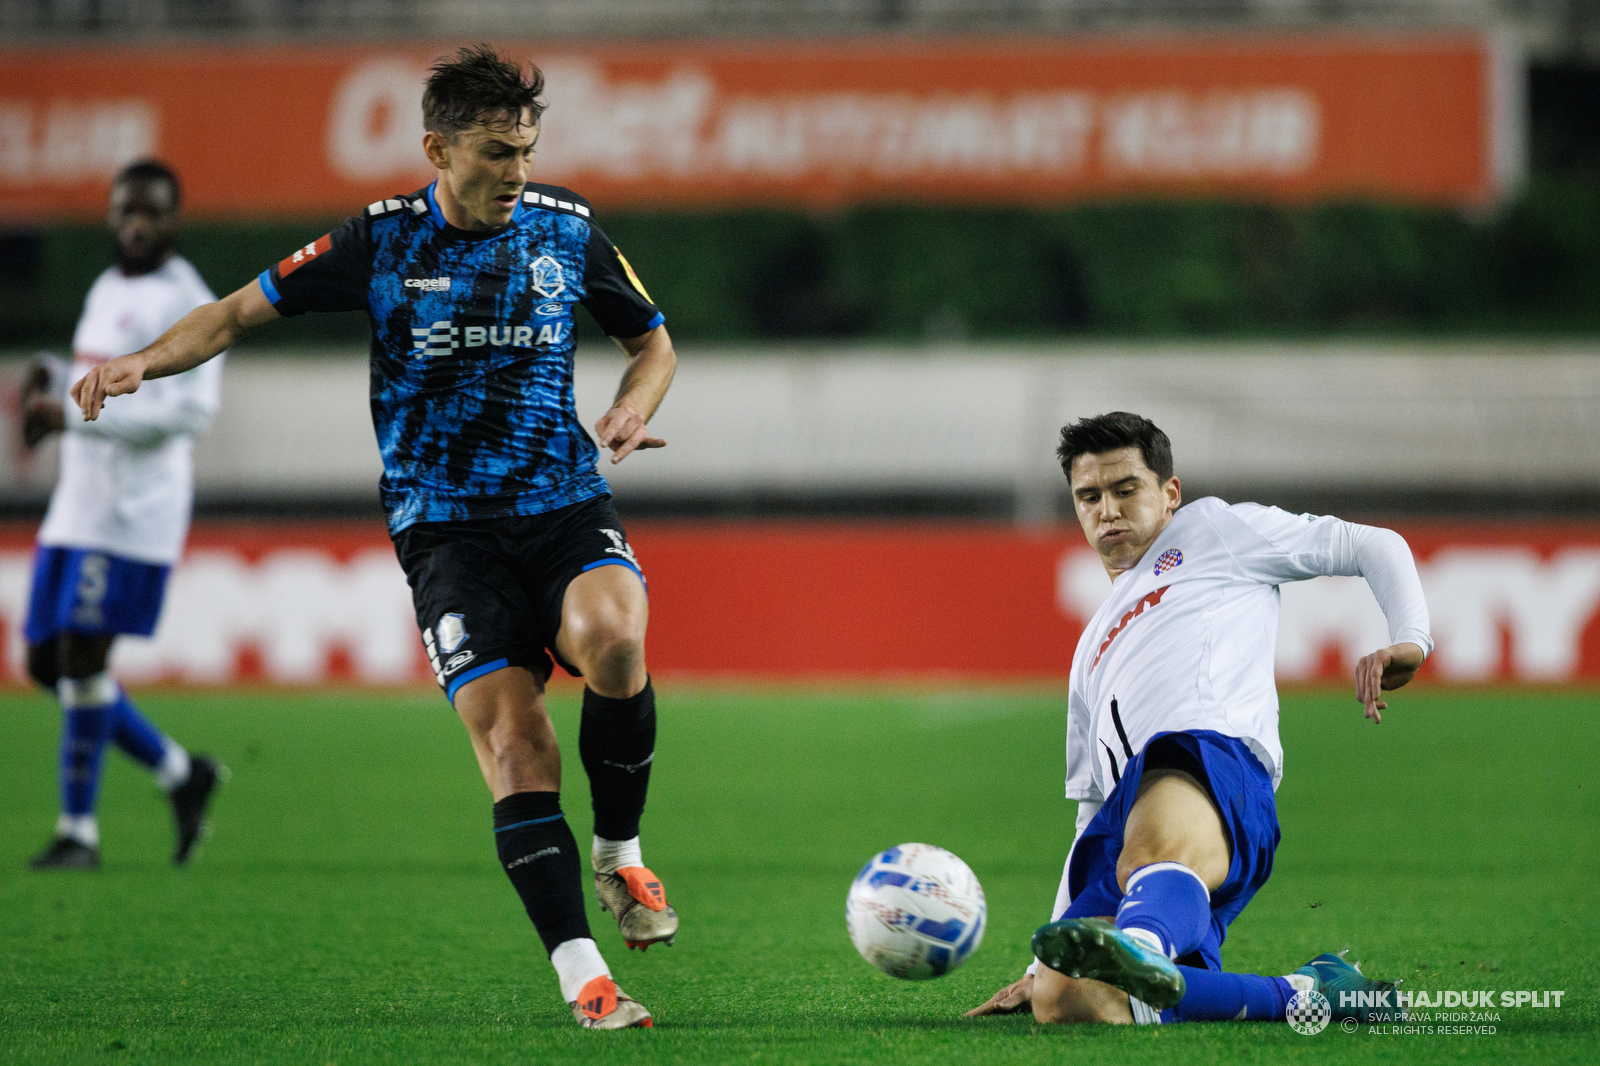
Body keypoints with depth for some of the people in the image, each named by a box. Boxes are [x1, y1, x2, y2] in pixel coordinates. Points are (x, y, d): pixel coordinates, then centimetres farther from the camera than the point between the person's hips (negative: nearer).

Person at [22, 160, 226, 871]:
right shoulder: (107, 289, 18)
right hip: (76, 502, 9)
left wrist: (73, 415, -23)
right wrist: (52, 378, 8)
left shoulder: (186, 301, -10)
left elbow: (191, 410, -21)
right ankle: (180, 773, 20)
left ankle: (78, 831, -2)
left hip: (134, 510, -9)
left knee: (83, 654, -11)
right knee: (48, 661, 7)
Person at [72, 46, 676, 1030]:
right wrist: (145, 361, -11)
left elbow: (653, 343, 20)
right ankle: (583, 977, -17)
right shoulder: (384, 240, 0)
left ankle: (621, 859, -7)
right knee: (512, 737, -17)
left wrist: (634, 410, -2)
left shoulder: (565, 228, 6)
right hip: (445, 526, -1)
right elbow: (245, 311, 6)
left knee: (610, 638, -31)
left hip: (565, 505, 1)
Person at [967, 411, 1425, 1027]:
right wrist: (1042, 967, 33)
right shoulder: (1094, 651, 41)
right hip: (1126, 805, 6)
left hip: (1213, 752, -6)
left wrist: (1409, 641, 1)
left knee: (1154, 850, -45)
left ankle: (1144, 940, -80)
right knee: (1060, 1001, -25)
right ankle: (1304, 994, -22)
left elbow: (1373, 547, 23)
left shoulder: (1212, 530, 27)